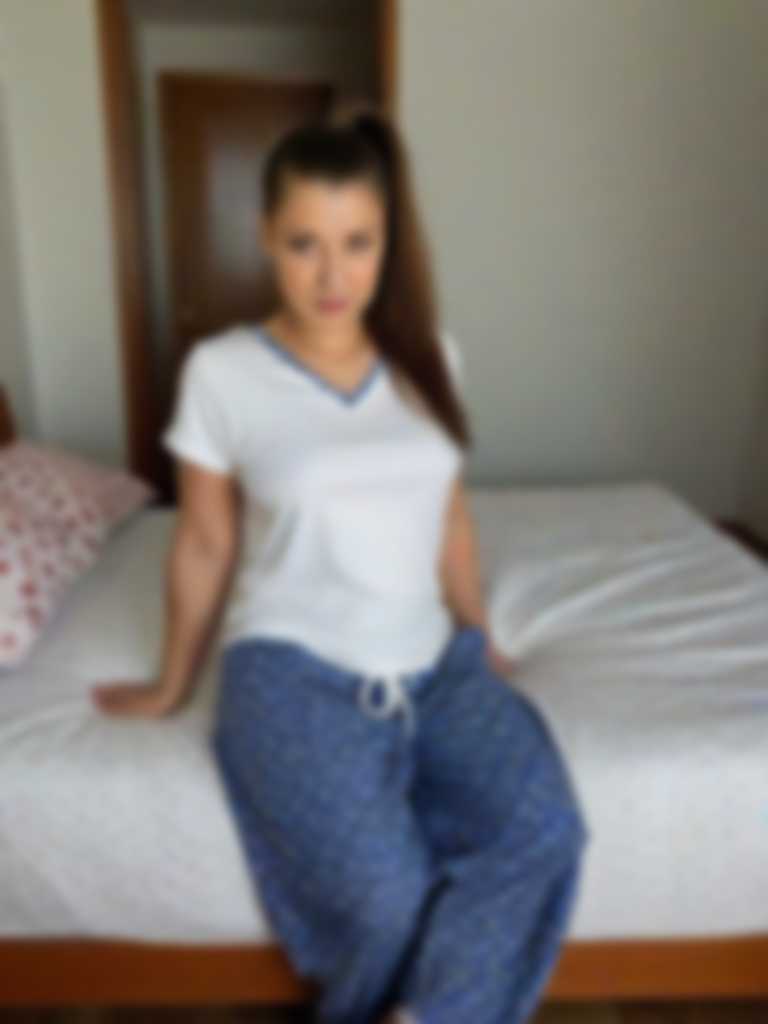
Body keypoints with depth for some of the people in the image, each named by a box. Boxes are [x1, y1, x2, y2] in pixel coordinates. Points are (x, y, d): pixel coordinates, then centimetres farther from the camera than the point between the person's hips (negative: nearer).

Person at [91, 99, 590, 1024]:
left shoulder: (432, 357, 5)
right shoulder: (221, 371, -6)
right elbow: (205, 546, 4)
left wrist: (481, 638, 22)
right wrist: (172, 684, 14)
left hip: (435, 661, 4)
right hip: (296, 671, -3)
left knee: (542, 830, -21)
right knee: (383, 897, -21)